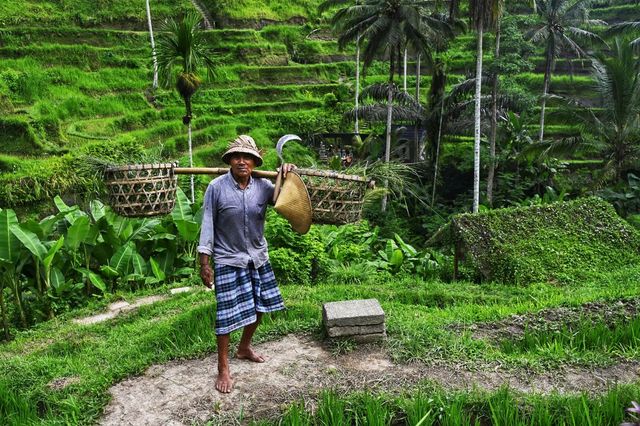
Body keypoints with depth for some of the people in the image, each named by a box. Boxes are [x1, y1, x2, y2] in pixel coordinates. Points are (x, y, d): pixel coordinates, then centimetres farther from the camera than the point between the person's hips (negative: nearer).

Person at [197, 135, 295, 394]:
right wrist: (204, 263, -10)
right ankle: (223, 368, 16)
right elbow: (208, 225, -10)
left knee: (259, 306, 16)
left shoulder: (263, 186, -5)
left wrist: (288, 177, -15)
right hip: (228, 260, -5)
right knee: (227, 314, -2)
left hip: (258, 257, 5)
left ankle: (244, 348, 42)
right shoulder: (216, 187, -14)